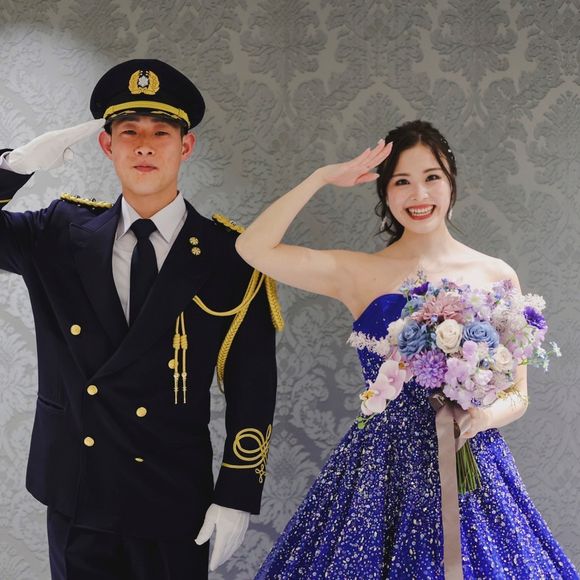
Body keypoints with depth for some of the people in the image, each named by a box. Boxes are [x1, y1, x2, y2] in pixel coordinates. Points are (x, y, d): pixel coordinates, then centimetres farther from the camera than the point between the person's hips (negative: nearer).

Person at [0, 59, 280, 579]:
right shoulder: (61, 233, 2)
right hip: (74, 493, 2)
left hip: (172, 502, -2)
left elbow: (252, 389, -3)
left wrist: (236, 497, -6)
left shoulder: (230, 257, -5)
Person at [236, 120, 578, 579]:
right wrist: (323, 178, -6)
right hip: (381, 468, -1)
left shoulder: (496, 276, 4)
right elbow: (254, 248, -9)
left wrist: (484, 415, -15)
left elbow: (516, 396, 7)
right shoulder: (359, 274, 1)